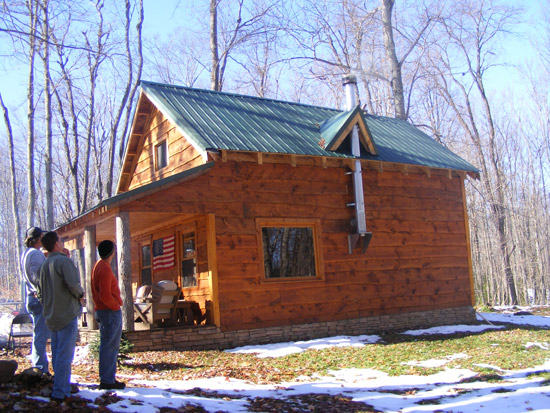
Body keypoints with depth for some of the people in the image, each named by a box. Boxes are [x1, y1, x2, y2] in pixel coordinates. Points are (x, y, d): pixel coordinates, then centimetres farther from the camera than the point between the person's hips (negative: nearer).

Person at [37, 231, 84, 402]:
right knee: (65, 354, -6)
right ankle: (59, 392, -7)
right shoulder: (63, 261, -13)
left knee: (57, 354, 14)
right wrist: (80, 295, -5)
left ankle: (62, 388, 22)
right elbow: (73, 283, -23)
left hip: (52, 316, 9)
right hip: (67, 314, -9)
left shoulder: (44, 265, 13)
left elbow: (41, 293, 18)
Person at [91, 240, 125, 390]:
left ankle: (107, 378, 21)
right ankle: (107, 380, -1)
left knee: (110, 346, 15)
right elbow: (105, 295, -23)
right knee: (109, 347, -5)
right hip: (111, 312, -10)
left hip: (101, 310, 10)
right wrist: (116, 304, -9)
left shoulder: (98, 266, 14)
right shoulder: (105, 269, -18)